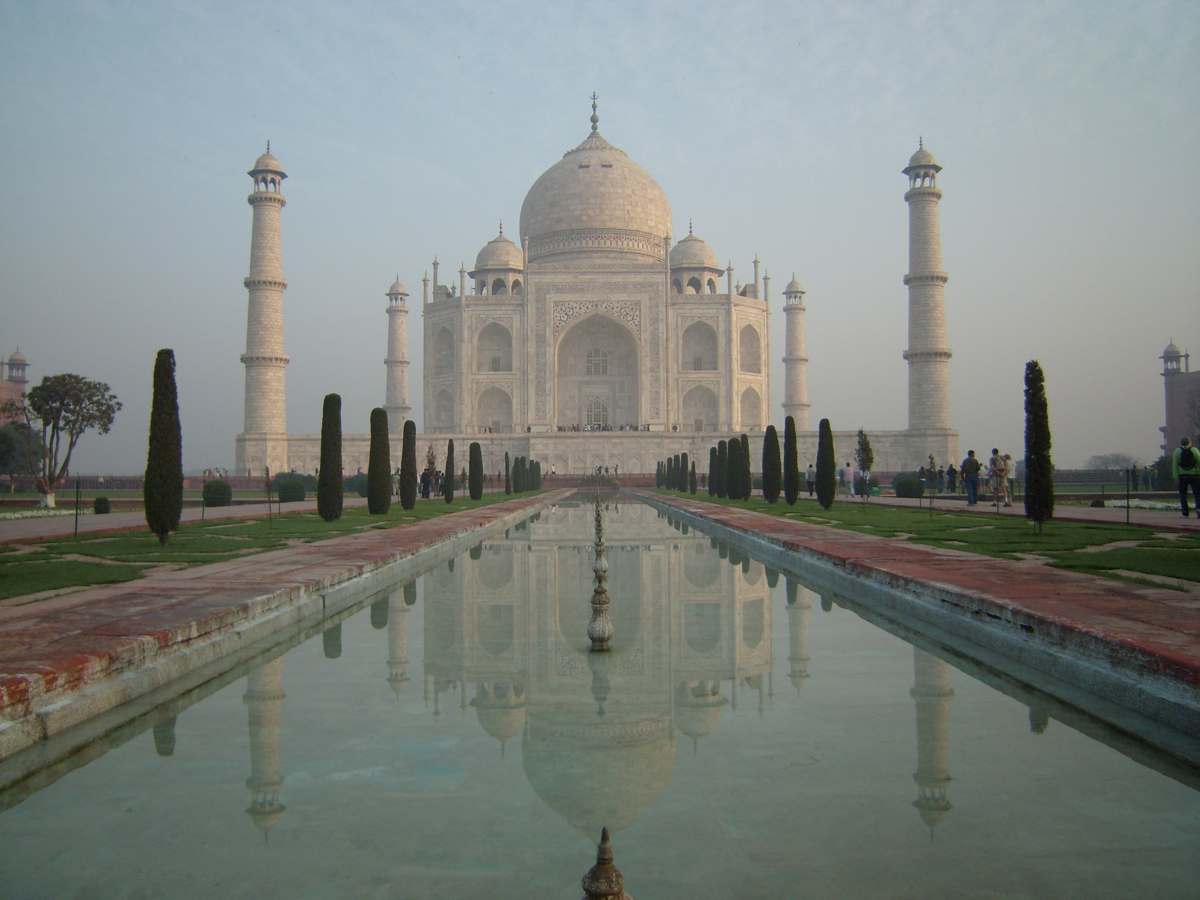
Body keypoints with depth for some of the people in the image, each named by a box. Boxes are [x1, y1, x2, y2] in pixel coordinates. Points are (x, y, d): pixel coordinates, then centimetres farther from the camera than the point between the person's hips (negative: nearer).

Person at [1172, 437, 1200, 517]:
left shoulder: (1177, 450, 2)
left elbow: (1175, 465, -5)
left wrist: (1176, 477, -5)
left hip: (1182, 476, 0)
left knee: (1183, 495, 7)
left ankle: (1185, 513, 5)